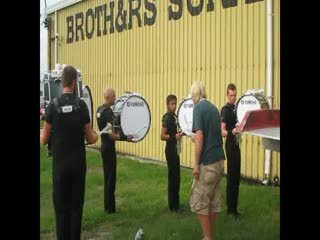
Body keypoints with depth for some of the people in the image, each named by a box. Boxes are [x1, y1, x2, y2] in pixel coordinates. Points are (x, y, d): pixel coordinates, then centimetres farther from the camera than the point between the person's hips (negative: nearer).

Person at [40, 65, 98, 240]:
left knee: (61, 206, 7)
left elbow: (43, 140, -4)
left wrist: (41, 134, 19)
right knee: (76, 206, 10)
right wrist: (96, 135, 20)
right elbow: (91, 139, -3)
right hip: (78, 164, 1)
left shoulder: (53, 105, -8)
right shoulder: (81, 105, -7)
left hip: (60, 164, 0)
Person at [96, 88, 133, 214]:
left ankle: (108, 206, 24)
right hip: (109, 147, -9)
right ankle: (110, 208, 7)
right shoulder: (108, 112, -21)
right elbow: (111, 135, -24)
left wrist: (118, 134, 17)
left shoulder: (99, 110, 8)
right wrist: (125, 138, -21)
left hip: (104, 146, 10)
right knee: (111, 178, 0)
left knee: (107, 177, 16)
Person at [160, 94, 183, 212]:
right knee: (172, 177, -4)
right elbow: (162, 136, -20)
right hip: (170, 151, -9)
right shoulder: (167, 117, -15)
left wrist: (180, 133, 8)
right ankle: (172, 206, 4)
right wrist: (174, 136, -30)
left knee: (176, 177, 14)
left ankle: (176, 203, 23)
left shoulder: (174, 116, 13)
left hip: (176, 150, 9)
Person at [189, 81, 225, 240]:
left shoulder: (198, 107, -10)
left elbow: (200, 136, -17)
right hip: (219, 160, 8)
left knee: (199, 202, 1)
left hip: (207, 162, -8)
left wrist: (196, 164, -15)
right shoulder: (214, 108, 13)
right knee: (214, 201, 13)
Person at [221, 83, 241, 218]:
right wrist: (231, 132, -42)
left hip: (236, 144, 9)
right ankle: (231, 208, 1)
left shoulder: (236, 108, 11)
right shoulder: (225, 109, -15)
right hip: (230, 145, -9)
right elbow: (222, 131, -24)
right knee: (231, 177, -6)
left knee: (236, 176, 13)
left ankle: (233, 206, 22)